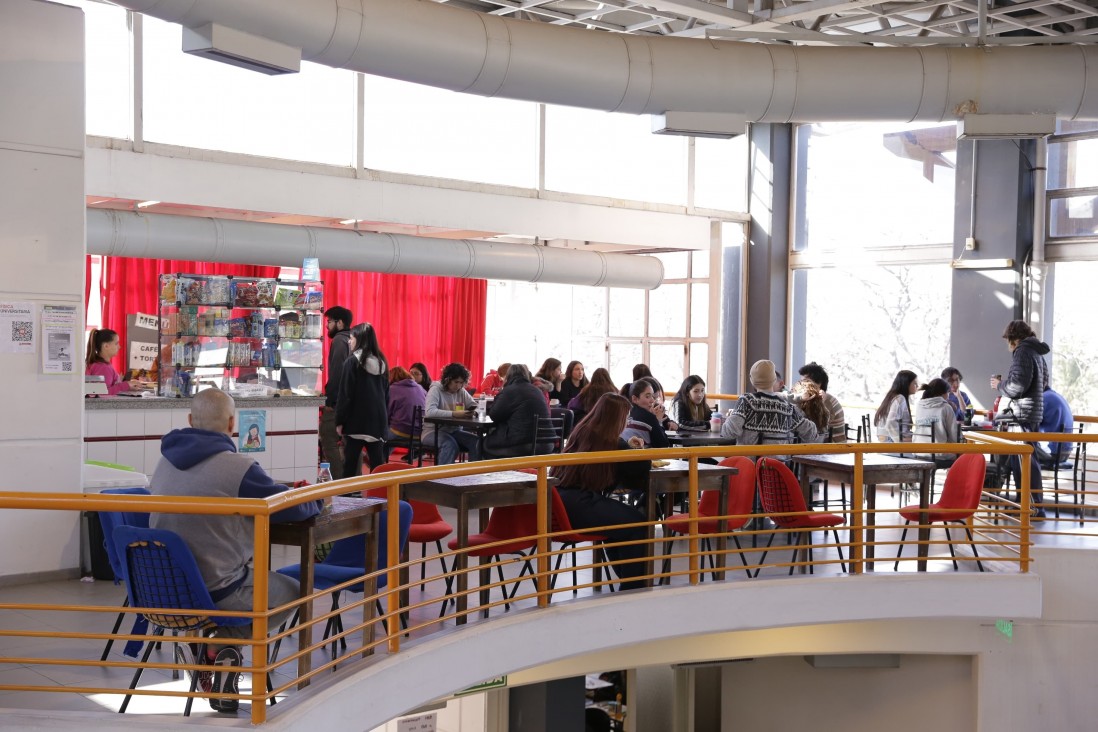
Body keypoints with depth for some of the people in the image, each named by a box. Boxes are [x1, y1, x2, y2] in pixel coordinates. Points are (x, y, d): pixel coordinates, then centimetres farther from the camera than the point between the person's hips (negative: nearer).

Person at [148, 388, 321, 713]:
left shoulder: (166, 460, 3)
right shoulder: (238, 467, -19)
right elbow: (293, 507, -10)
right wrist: (317, 501, 13)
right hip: (215, 590, -7)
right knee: (291, 592, 18)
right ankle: (219, 647, 3)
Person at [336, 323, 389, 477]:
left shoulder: (352, 361, -7)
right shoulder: (381, 362, 11)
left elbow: (345, 394, -9)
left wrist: (340, 420, -4)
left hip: (356, 420, -5)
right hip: (378, 420, 5)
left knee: (350, 464, 2)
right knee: (377, 464, 4)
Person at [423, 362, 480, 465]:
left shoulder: (461, 391, 6)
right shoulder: (436, 389, -12)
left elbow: (475, 406, 7)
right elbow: (430, 412, -28)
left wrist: (473, 412, -20)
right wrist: (454, 414, -38)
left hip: (453, 431, 6)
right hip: (433, 431, -6)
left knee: (477, 442, -20)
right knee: (451, 444, -36)